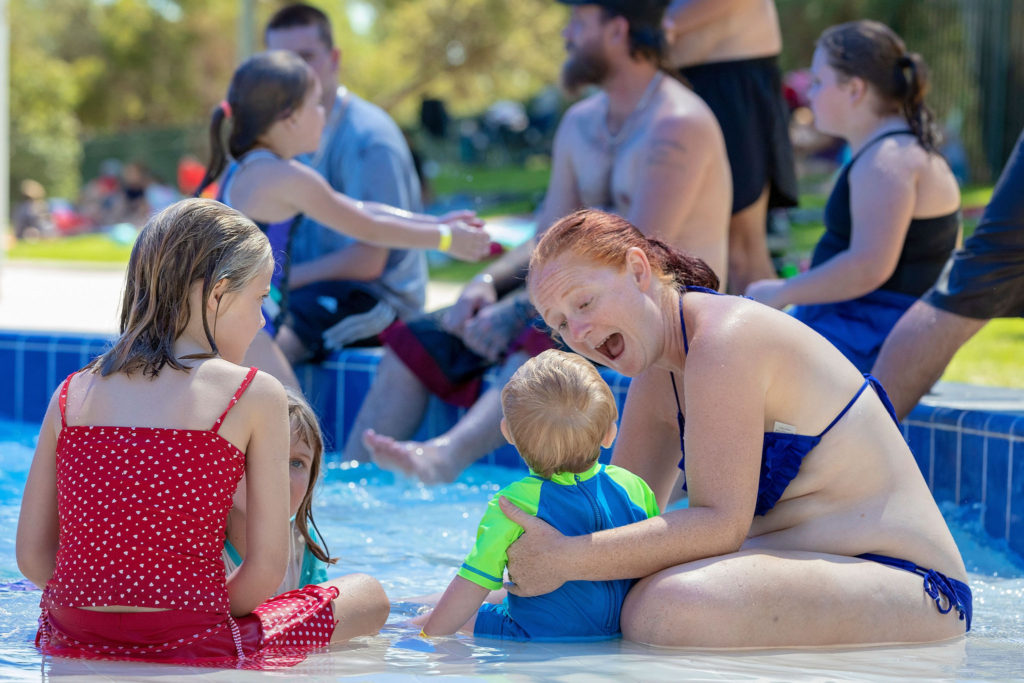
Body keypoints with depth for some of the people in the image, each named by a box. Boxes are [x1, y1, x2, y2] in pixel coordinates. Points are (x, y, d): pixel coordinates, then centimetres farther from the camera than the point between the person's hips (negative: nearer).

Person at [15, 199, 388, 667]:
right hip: (189, 651, -6)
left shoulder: (72, 395, 6)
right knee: (370, 597, 19)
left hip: (71, 645, 6)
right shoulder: (255, 395, -6)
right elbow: (266, 570, -10)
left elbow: (33, 557, 5)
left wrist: (108, 614, 14)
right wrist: (208, 612, 6)